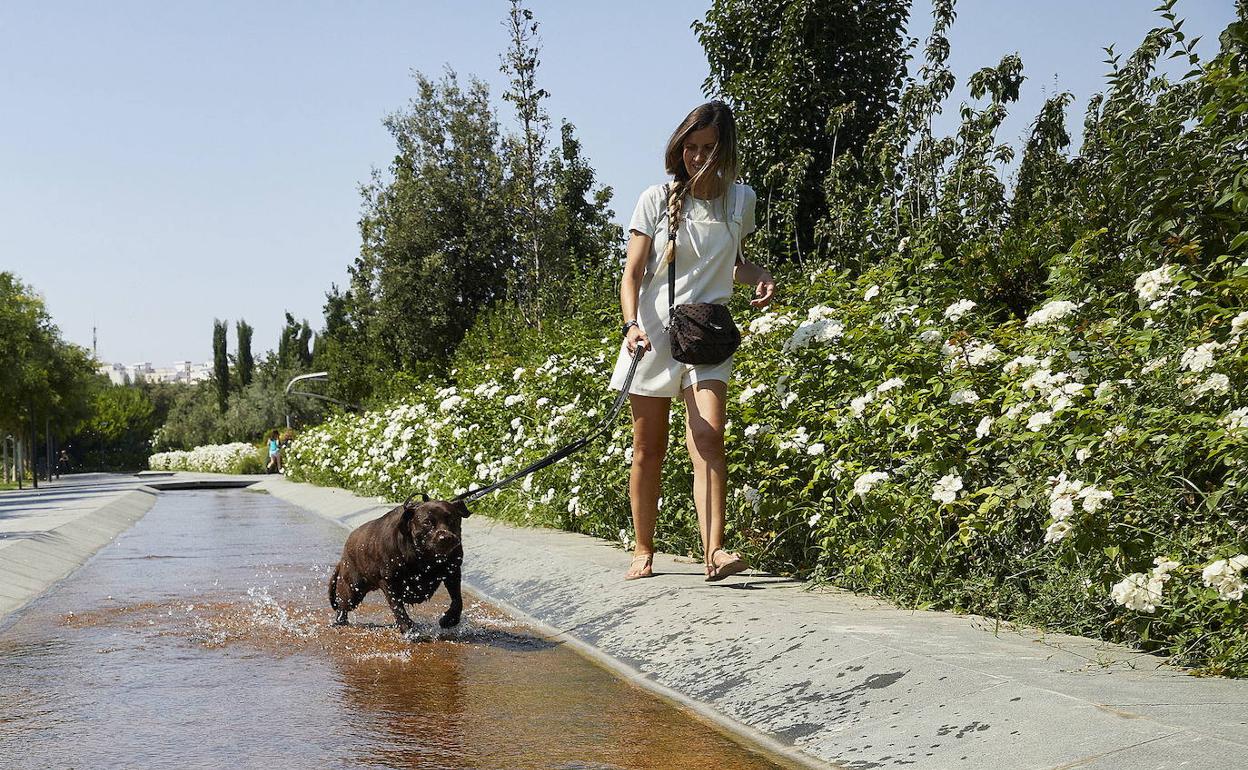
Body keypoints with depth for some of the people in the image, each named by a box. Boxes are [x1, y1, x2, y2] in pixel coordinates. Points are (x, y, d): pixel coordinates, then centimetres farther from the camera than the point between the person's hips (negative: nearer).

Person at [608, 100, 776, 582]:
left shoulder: (740, 199, 7)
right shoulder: (657, 199, 0)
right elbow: (632, 272, -3)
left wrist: (760, 277, 3)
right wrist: (631, 324, -21)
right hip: (653, 336, 0)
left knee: (708, 436, -20)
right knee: (649, 450, 6)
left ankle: (714, 550, -29)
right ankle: (644, 552, 19)